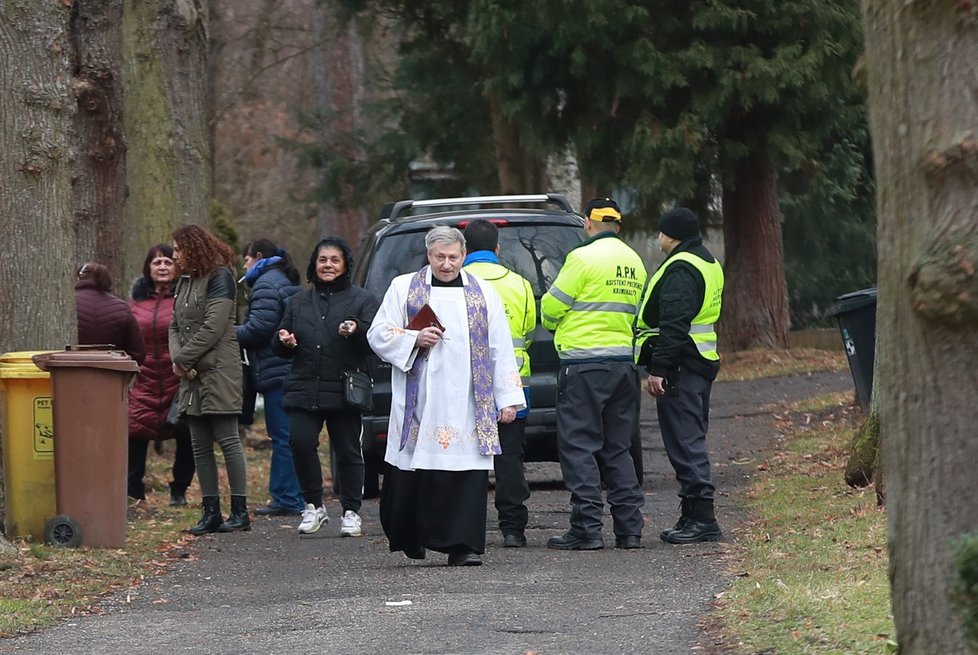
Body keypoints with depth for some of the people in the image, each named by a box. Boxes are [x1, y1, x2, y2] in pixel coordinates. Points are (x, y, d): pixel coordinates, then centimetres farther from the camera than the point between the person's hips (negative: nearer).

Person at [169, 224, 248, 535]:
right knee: (200, 445, 7)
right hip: (193, 375, 9)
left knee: (227, 439, -8)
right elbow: (175, 326, 16)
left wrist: (184, 358, -11)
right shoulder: (184, 282, 18)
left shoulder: (219, 277, -7)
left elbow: (213, 327, -15)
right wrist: (176, 358, -2)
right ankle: (211, 512, 10)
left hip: (219, 370, -9)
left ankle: (240, 511, -6)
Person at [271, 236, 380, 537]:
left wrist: (357, 331, -26)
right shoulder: (300, 301, 17)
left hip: (344, 391, -3)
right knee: (301, 443, -14)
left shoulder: (361, 300, 5)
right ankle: (313, 506, 0)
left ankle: (351, 512, 13)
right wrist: (284, 341, -1)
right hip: (305, 390, 3)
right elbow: (280, 348, 22)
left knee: (347, 451, 1)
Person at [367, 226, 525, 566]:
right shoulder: (403, 288, 9)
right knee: (412, 471, -1)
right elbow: (378, 335, 7)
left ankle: (463, 545, -5)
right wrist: (414, 340, -10)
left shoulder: (483, 293, 12)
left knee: (466, 471, -6)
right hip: (419, 402, -1)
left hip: (467, 403, 1)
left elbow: (500, 349, 11)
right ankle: (408, 537, 17)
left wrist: (507, 397, 4)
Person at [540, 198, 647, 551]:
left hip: (585, 364, -7)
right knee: (617, 448, 13)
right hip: (624, 361, 7)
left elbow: (551, 307, -7)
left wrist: (554, 323, 15)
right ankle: (629, 528, 10)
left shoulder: (584, 257, -11)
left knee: (579, 447, -3)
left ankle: (587, 528, -8)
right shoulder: (634, 262, 13)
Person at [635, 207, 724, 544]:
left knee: (684, 441, -10)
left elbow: (674, 325, -22)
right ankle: (696, 516, 17)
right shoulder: (708, 263, 18)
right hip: (702, 362, 11)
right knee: (692, 440, 14)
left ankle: (700, 518, -12)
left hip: (680, 365, -11)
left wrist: (658, 369, -22)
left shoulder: (680, 269, -15)